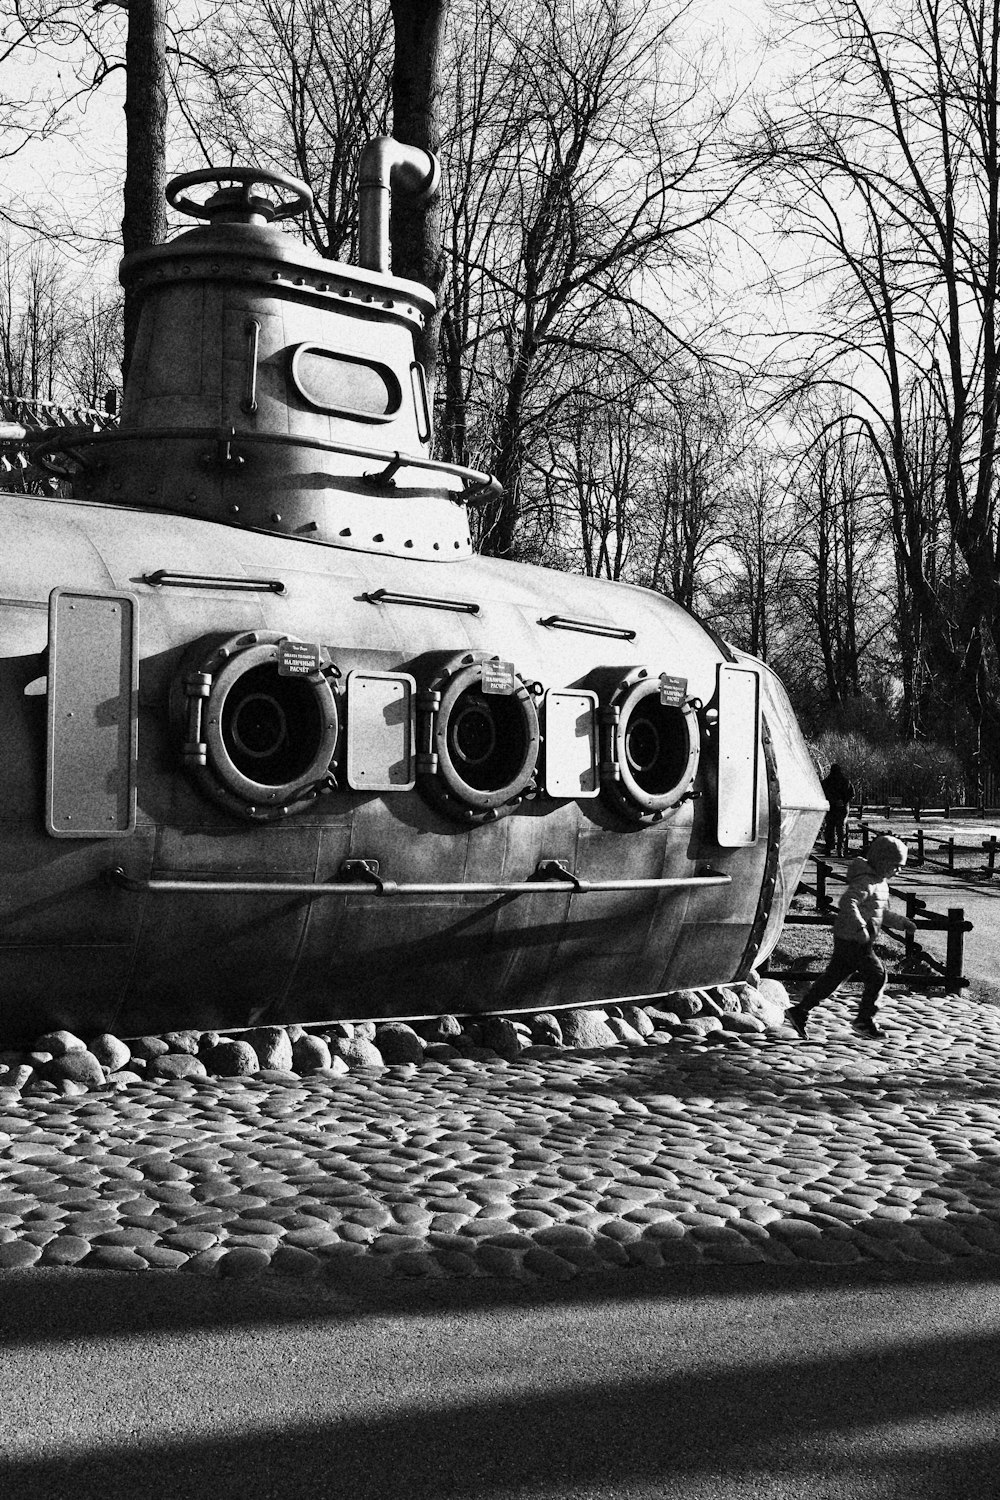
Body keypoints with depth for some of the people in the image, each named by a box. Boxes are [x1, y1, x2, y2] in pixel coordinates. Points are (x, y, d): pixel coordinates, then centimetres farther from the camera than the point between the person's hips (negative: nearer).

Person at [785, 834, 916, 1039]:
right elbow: (847, 903, -30)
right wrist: (860, 927, -35)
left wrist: (901, 922, 21)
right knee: (877, 977, -1)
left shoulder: (880, 883, 17)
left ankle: (799, 1012, 11)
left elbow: (881, 913, 29)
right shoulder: (866, 882, -16)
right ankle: (866, 1021, 11)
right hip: (852, 940, -10)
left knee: (832, 978, 10)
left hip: (847, 940, 10)